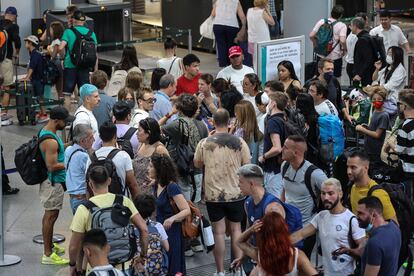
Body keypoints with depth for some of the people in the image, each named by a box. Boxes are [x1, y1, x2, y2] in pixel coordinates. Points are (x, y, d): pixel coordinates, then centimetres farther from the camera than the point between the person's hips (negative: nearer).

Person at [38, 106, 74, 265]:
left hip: (53, 181, 10)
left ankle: (50, 245, 36)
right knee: (51, 216, -2)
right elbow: (52, 166, -27)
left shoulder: (45, 131, 5)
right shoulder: (51, 141, -27)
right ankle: (48, 255, 5)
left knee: (50, 214, 21)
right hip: (52, 183, -10)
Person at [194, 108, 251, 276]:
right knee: (236, 229, 15)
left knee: (218, 231, 6)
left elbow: (197, 164, 9)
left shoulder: (204, 143, -8)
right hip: (235, 193, 1)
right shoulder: (239, 143, -8)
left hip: (213, 194, -1)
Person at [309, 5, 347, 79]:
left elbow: (311, 35, -3)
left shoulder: (321, 22, 0)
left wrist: (316, 44, 14)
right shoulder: (342, 25, -10)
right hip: (335, 56, -3)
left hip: (321, 55, 4)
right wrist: (344, 49, -3)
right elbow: (342, 41, -22)